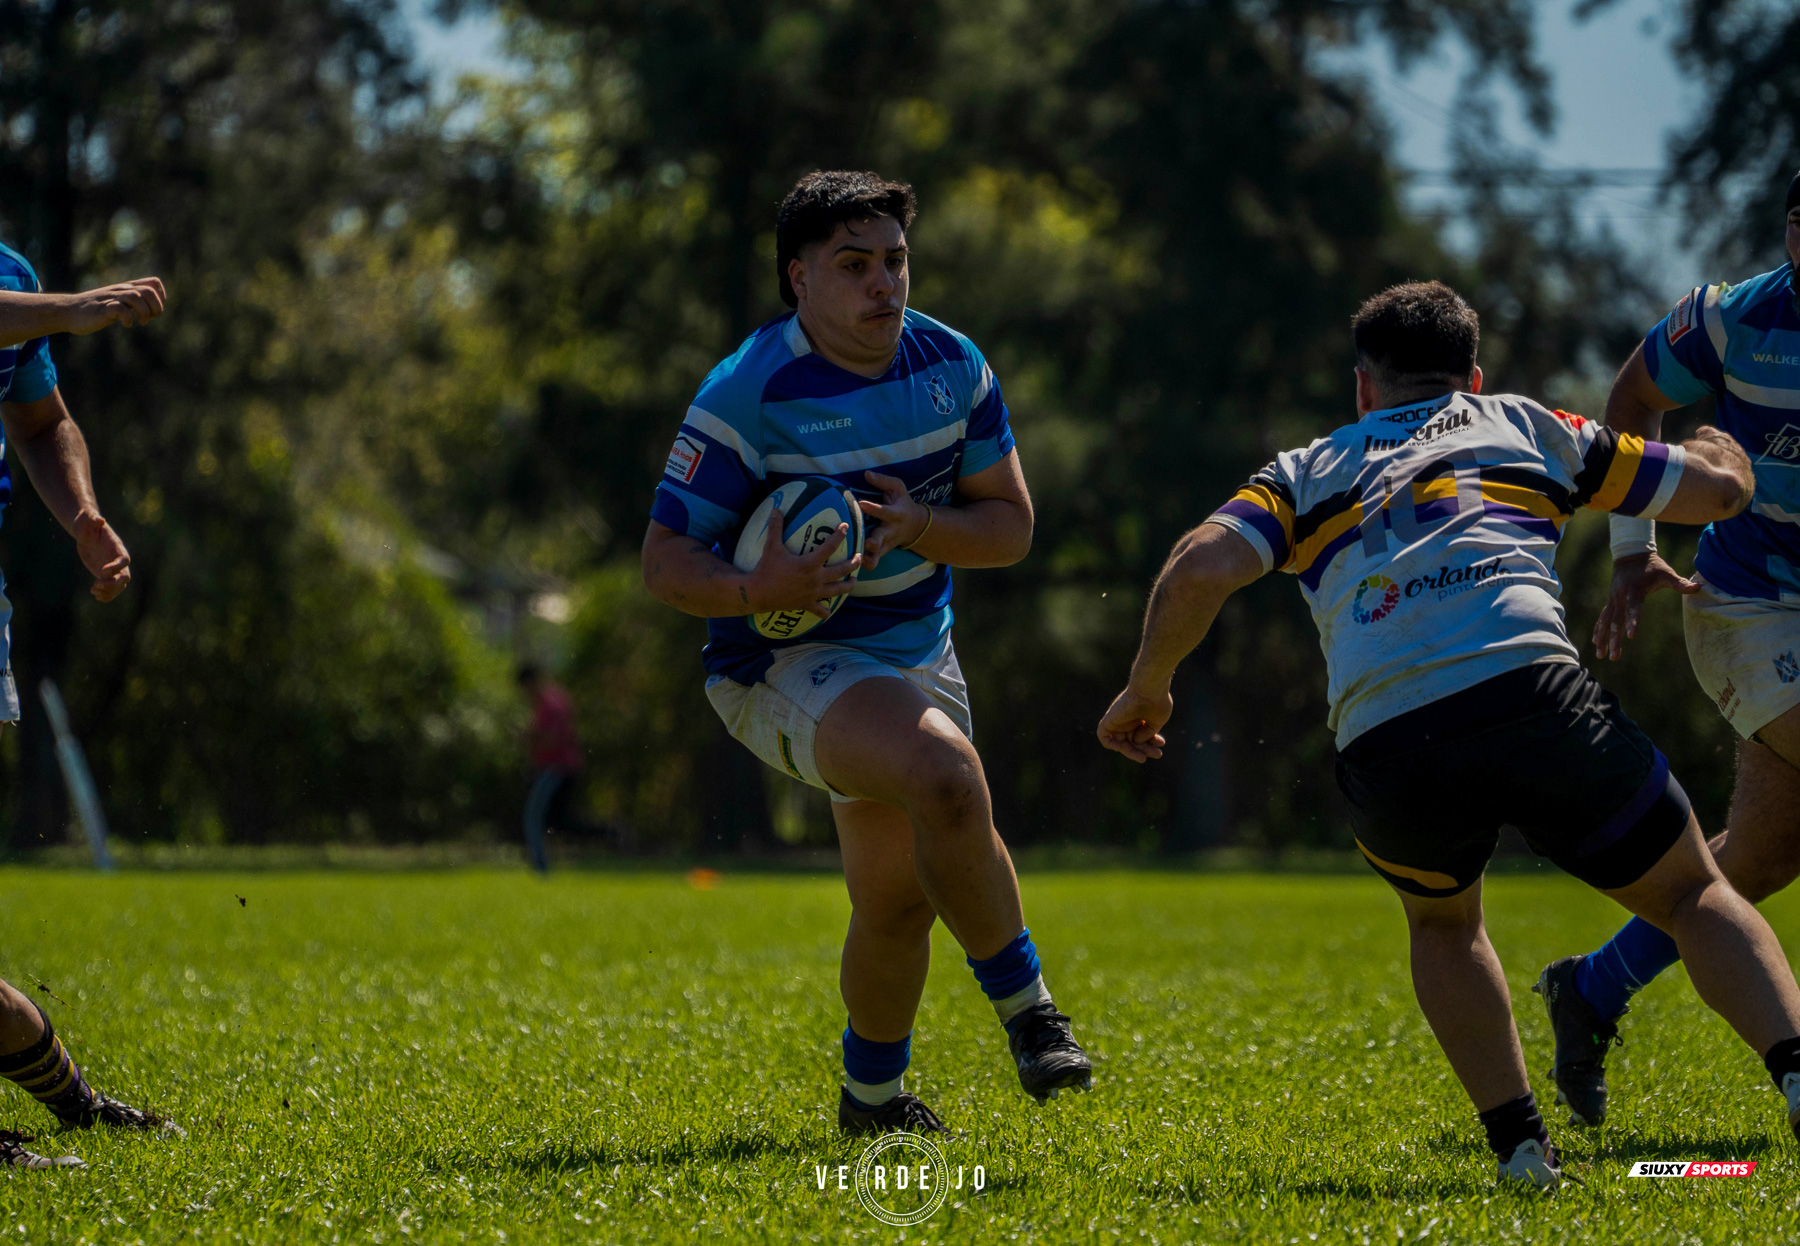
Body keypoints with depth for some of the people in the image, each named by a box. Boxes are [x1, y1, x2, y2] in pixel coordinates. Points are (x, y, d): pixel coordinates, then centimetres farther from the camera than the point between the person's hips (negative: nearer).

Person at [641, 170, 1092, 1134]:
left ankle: (872, 1092, 34)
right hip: (783, 665, -6)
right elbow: (665, 559, -17)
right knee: (947, 776, -32)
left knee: (898, 896, 10)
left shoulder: (952, 366, -2)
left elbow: (1011, 524, 2)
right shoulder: (747, 395, -19)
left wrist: (918, 527, -19)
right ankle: (1023, 1006, -16)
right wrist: (753, 590, -38)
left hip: (915, 649, 6)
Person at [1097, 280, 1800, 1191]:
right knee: (1694, 898, 16)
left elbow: (1199, 569, 7)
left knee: (1443, 925, 32)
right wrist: (1716, 446, 57)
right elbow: (1721, 486, 33)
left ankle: (1519, 1144, 15)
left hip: (1384, 750, 1)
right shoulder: (1523, 426, 28)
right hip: (1530, 695, -1)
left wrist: (1145, 691, 23)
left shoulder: (1307, 472, 27)